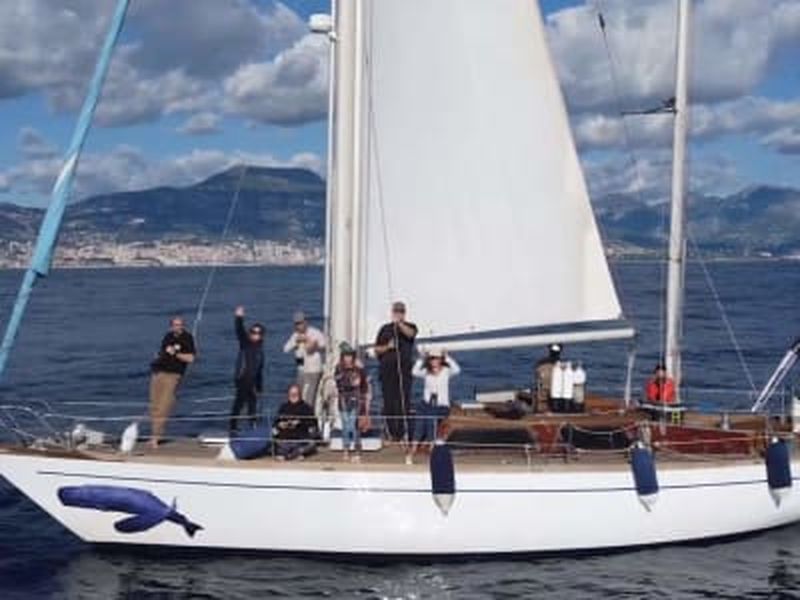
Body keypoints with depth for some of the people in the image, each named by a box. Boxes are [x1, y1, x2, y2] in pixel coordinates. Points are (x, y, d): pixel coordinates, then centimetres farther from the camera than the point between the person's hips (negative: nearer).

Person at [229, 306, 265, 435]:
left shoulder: (259, 348, 15)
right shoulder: (245, 342, -1)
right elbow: (239, 330, -21)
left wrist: (259, 386, 20)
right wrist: (239, 318, -38)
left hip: (252, 380, 7)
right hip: (242, 377, -7)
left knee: (253, 402, 13)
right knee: (240, 401, -14)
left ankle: (252, 426, 24)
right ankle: (233, 428, -14)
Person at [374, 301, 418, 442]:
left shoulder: (410, 327, 11)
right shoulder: (385, 329, 15)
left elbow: (410, 334, -15)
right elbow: (376, 350, 15)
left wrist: (399, 323, -29)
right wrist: (387, 347, -4)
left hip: (404, 369, -1)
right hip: (387, 369, 2)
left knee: (404, 401, -7)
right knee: (389, 401, -1)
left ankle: (402, 433, -4)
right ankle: (391, 432, 6)